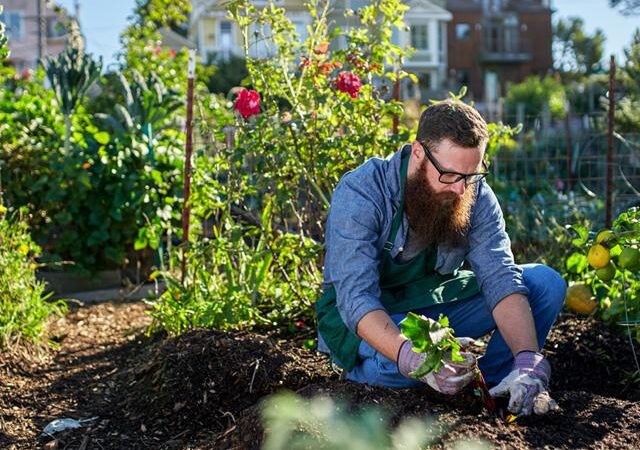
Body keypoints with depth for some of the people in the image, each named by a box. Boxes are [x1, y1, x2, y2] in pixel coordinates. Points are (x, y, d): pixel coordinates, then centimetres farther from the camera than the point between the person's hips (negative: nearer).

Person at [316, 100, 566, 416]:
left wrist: (528, 362, -37)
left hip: (436, 306, 5)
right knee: (398, 364, -40)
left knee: (546, 283, -11)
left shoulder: (476, 195, -12)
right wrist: (412, 359, -52)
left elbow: (501, 278, -20)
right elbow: (357, 297, -34)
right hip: (364, 318, -4)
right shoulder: (360, 193, -26)